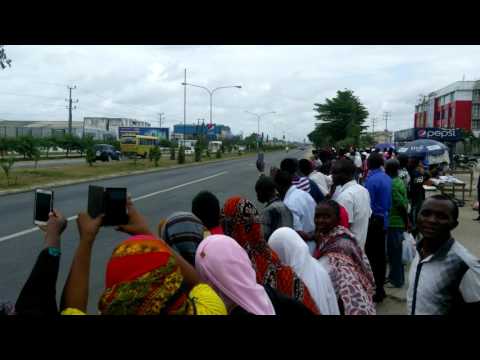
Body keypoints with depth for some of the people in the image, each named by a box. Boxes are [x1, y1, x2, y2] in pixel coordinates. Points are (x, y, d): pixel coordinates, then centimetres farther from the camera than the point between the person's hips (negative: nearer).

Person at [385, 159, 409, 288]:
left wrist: (406, 222, -12)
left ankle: (397, 280, 12)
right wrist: (406, 222, 15)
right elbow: (404, 204, 12)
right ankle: (396, 277, 30)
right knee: (396, 251, 18)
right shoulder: (400, 182, 10)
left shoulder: (392, 184, -19)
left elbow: (401, 205, -21)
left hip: (394, 222, -9)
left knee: (393, 251, 2)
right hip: (400, 222, 9)